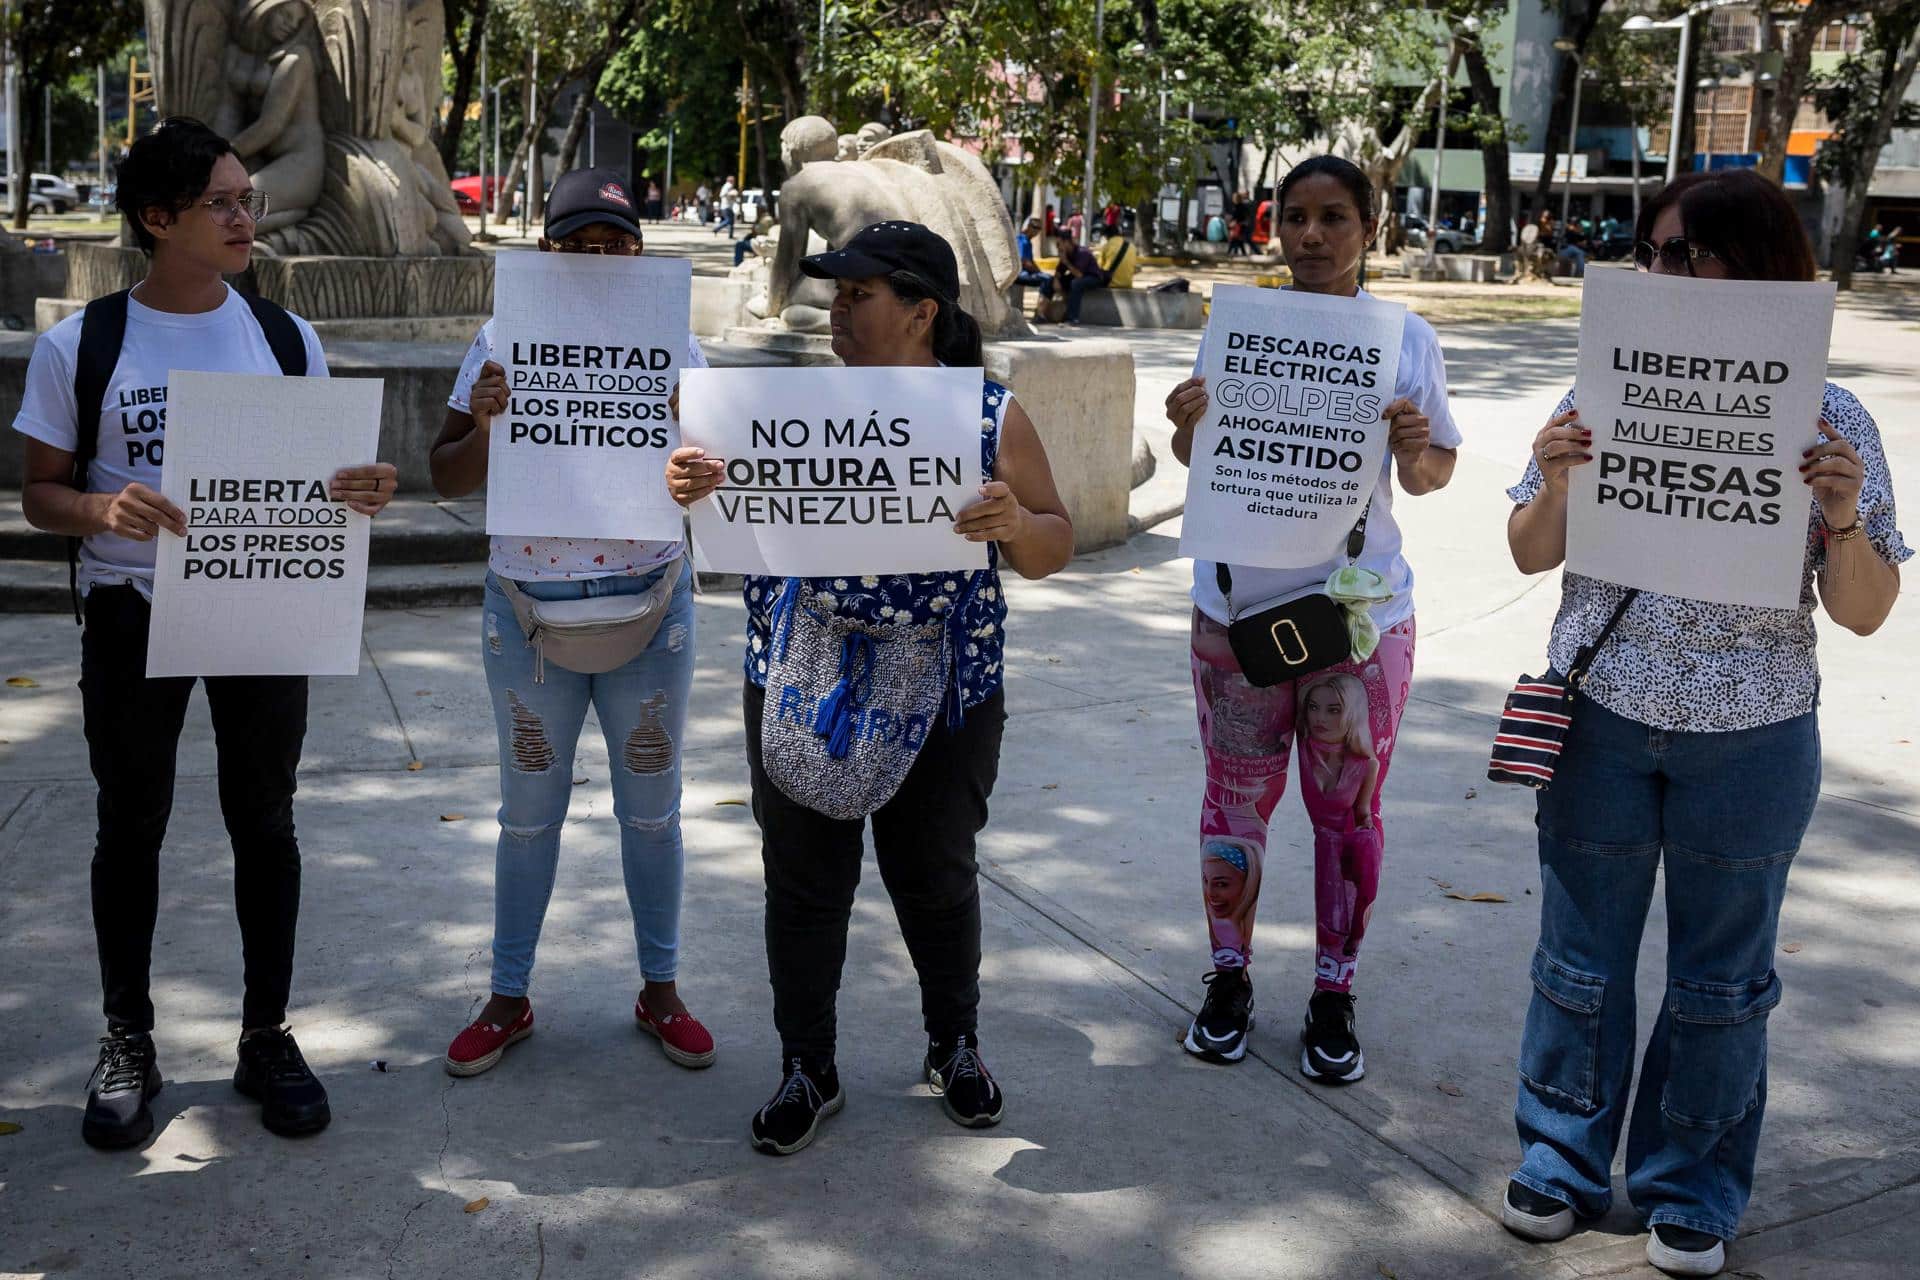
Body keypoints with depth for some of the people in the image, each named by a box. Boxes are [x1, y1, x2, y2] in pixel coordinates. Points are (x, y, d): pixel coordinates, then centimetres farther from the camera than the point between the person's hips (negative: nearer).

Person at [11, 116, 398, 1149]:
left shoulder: (286, 339, 4)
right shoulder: (80, 345, -4)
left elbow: (319, 478, 8)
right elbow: (42, 493, -1)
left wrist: (361, 493, -16)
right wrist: (100, 510, -23)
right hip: (132, 612, -2)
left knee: (263, 821, 8)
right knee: (131, 825, 8)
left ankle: (266, 1035, 22)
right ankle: (127, 1043, 23)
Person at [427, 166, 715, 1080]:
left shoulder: (669, 344, -1)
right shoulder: (504, 343, -3)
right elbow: (448, 480, -2)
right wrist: (483, 430, -23)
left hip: (649, 604, 0)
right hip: (528, 610, 0)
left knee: (651, 809, 11)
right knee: (529, 812, 12)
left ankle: (660, 990, 27)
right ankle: (509, 999, 26)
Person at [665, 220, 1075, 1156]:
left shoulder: (992, 418, -3)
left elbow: (1051, 552, -1)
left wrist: (1014, 524, -23)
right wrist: (696, 491, -16)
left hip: (941, 698, -2)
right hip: (800, 691, 2)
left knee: (935, 877, 13)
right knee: (804, 881, 8)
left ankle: (954, 1046, 36)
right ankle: (807, 1069, 25)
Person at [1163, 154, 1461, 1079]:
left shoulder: (1408, 340, 0)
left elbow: (1432, 476, 5)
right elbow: (1200, 466, 7)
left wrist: (1414, 448, -18)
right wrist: (1188, 428, -16)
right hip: (1240, 607, 1)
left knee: (1347, 810, 7)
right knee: (1237, 797, 10)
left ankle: (1334, 995, 22)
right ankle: (1230, 977, 26)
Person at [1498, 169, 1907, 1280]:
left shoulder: (1829, 423, -7)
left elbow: (1864, 613, -5)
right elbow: (1534, 556, 3)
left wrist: (1844, 516, -23)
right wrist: (1556, 483, -18)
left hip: (1751, 740, -1)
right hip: (1602, 719, 1)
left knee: (1721, 976, 13)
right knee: (1582, 956, 13)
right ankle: (1564, 1160, 32)